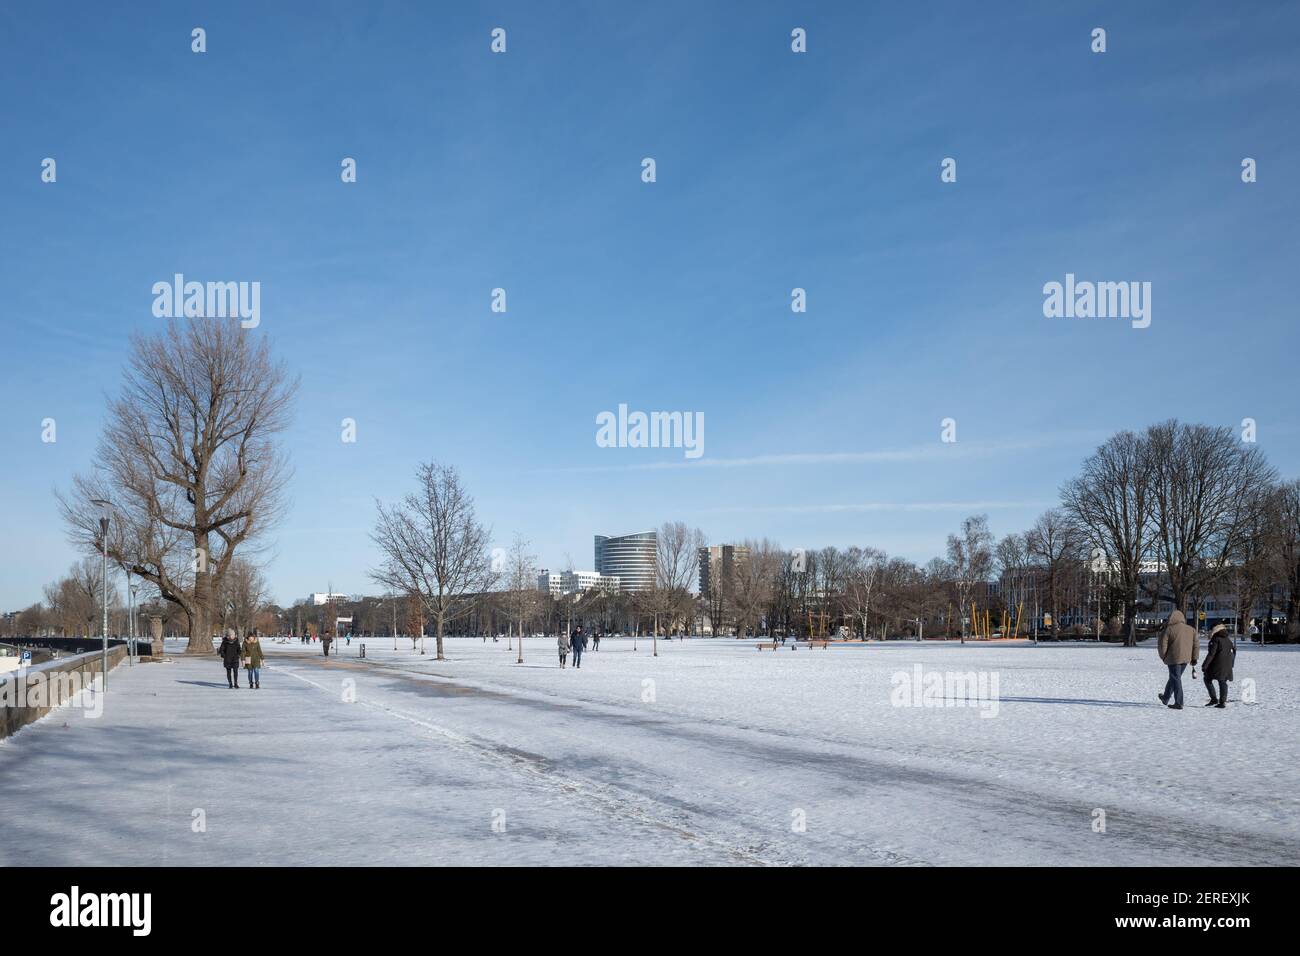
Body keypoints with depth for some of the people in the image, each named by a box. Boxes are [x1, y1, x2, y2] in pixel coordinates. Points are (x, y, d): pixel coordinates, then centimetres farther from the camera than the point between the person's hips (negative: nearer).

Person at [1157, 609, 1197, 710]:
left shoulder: (1168, 630, -10)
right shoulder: (1191, 630, 6)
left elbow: (1163, 645, -10)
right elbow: (1196, 645, 9)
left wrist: (1163, 657, 7)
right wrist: (1194, 659, 15)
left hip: (1173, 659, -6)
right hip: (1186, 659, 6)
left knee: (1176, 679, 1)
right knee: (1175, 678, 20)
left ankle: (1178, 703, -2)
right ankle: (1166, 698, 35)